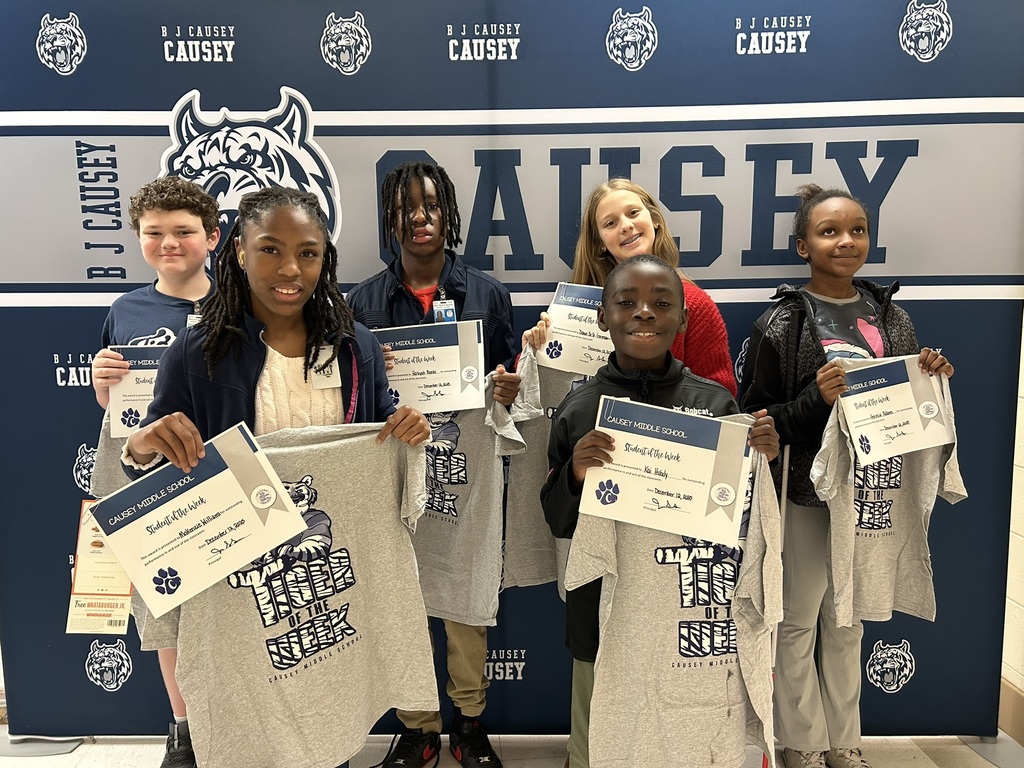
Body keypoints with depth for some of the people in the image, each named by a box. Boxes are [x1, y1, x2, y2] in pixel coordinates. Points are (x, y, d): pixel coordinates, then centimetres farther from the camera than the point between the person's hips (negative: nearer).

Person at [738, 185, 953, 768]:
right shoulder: (780, 324, -11)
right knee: (799, 621, 7)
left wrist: (933, 379, -5)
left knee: (847, 621, 18)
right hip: (804, 492, -5)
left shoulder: (890, 316, 5)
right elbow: (758, 419, -12)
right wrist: (816, 399, -26)